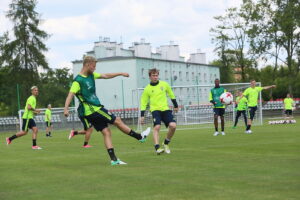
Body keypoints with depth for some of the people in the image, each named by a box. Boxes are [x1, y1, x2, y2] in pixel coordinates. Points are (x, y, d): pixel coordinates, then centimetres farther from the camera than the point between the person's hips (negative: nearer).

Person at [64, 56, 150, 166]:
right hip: (93, 110, -8)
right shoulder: (78, 80, -16)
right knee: (117, 121, 3)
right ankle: (140, 137, 18)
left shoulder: (91, 75, 10)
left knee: (106, 132, 4)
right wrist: (66, 108, -37)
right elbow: (70, 94, -24)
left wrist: (121, 73, 22)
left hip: (96, 108, 8)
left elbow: (106, 76, 19)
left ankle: (114, 159, 3)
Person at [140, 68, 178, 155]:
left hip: (165, 109, 2)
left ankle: (166, 144, 8)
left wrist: (175, 105, 24)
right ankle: (157, 147, -28)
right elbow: (143, 102, 5)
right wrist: (142, 115, 0)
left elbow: (171, 95, 20)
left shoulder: (164, 84, 6)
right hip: (155, 110, -2)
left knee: (173, 126, -14)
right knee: (157, 127, -24)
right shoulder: (147, 89, 1)